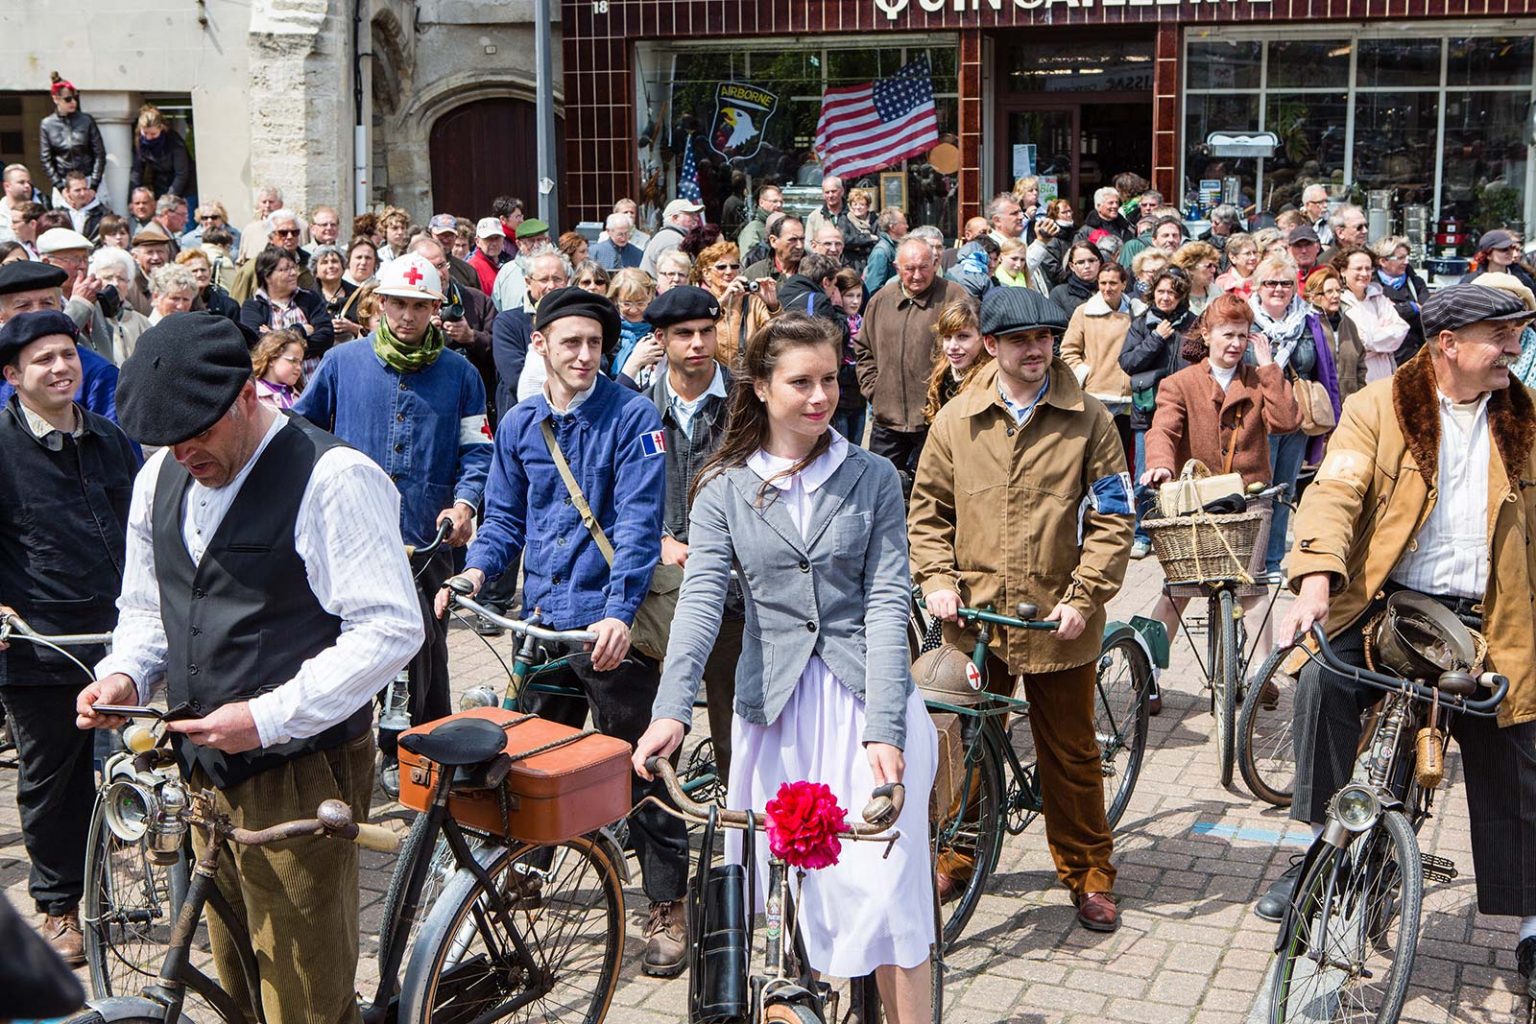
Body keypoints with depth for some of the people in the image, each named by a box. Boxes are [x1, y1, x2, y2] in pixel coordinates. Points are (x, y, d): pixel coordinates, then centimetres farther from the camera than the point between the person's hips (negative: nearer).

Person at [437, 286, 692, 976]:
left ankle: (667, 905, 10)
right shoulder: (519, 425, 9)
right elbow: (505, 518, 13)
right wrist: (474, 574, -7)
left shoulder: (632, 417, -7)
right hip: (543, 615, 5)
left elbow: (638, 522, -15)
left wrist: (619, 612, -27)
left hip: (610, 621, -5)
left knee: (635, 763, 0)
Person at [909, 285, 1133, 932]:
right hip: (973, 612, 2)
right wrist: (937, 580, -5)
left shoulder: (1088, 419, -2)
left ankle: (1089, 875, 24)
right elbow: (928, 509, 8)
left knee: (1070, 752, 9)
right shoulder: (956, 420, 3)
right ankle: (955, 857, 31)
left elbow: (1112, 517, -2)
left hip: (1058, 618, -1)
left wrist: (1084, 596, -10)